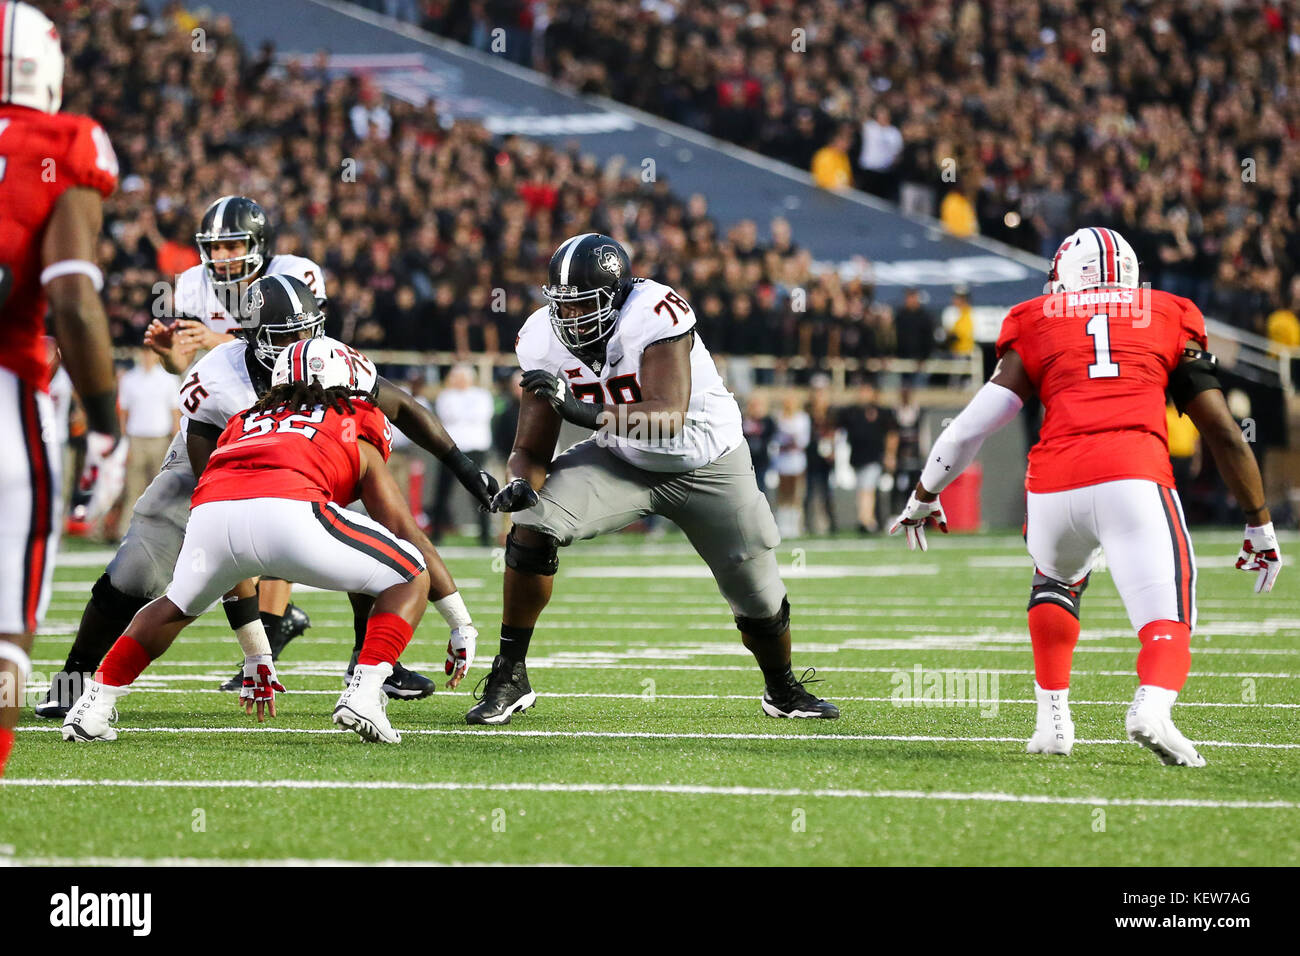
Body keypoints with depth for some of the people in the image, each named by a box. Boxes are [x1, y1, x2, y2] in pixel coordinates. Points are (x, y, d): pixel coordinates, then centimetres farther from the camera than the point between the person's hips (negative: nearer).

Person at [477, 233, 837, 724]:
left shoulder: (655, 315, -32)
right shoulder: (544, 340, -16)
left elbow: (670, 417, -41)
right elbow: (532, 449, -10)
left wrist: (585, 412, -52)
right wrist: (521, 482, -33)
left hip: (706, 464, -3)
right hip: (622, 461, 3)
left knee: (759, 599, 3)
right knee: (534, 527, -22)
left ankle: (784, 691, 37)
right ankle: (509, 677, -10)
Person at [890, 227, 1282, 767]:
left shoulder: (1037, 325, 21)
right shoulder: (1168, 321, 21)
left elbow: (973, 425, 17)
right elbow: (1225, 435, 20)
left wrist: (925, 497, 31)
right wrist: (1260, 526, 27)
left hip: (1055, 485, 2)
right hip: (1133, 479, -2)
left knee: (1056, 581, 32)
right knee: (1168, 618, -2)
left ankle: (1053, 719, 23)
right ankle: (1152, 705, -34)